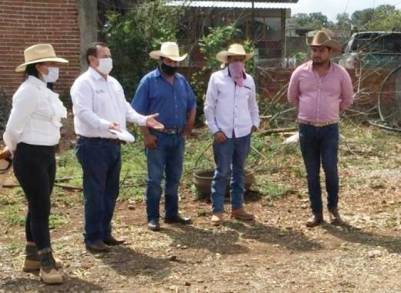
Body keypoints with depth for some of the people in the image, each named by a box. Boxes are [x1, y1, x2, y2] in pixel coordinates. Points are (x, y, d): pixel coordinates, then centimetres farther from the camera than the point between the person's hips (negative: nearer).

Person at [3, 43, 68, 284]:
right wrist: (16, 151, -1)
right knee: (41, 207, -4)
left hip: (47, 154, 9)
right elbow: (13, 128, -17)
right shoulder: (29, 91, -18)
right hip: (30, 156, -9)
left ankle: (33, 256, 28)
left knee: (38, 206, 16)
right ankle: (47, 263, 6)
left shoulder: (44, 91, 10)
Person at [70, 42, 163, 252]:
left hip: (113, 144, 9)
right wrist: (106, 124, -36)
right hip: (93, 145, -8)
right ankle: (93, 238, 6)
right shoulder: (84, 83, -11)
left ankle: (105, 233, 26)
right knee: (95, 193, -3)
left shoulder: (113, 83, 16)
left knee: (110, 192, 14)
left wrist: (143, 119, 5)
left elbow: (125, 108, 19)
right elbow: (83, 112, -23)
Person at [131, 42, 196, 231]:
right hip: (158, 138, -5)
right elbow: (139, 111, -9)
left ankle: (172, 214, 24)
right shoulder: (149, 81, -6)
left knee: (174, 178, 13)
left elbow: (191, 104, 20)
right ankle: (153, 217, 7)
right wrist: (146, 135, -14)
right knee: (155, 179, -1)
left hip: (178, 137, 6)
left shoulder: (181, 81, 10)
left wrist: (189, 125, 9)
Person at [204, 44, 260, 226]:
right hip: (223, 134, -4)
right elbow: (209, 107, -3)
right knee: (222, 172, -2)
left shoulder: (249, 80, 9)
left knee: (239, 171, 12)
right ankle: (217, 210, 6)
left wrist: (255, 123, 10)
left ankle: (237, 207, 21)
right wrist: (215, 130, -8)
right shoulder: (217, 78, -3)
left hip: (243, 134, 4)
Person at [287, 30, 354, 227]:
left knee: (330, 170, -8)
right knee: (312, 174, 6)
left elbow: (347, 100, 13)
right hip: (307, 129, 1)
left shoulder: (340, 74, -3)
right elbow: (292, 97, 14)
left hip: (330, 129, -1)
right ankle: (317, 213, 17)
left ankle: (333, 207, 15)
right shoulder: (300, 72, -2)